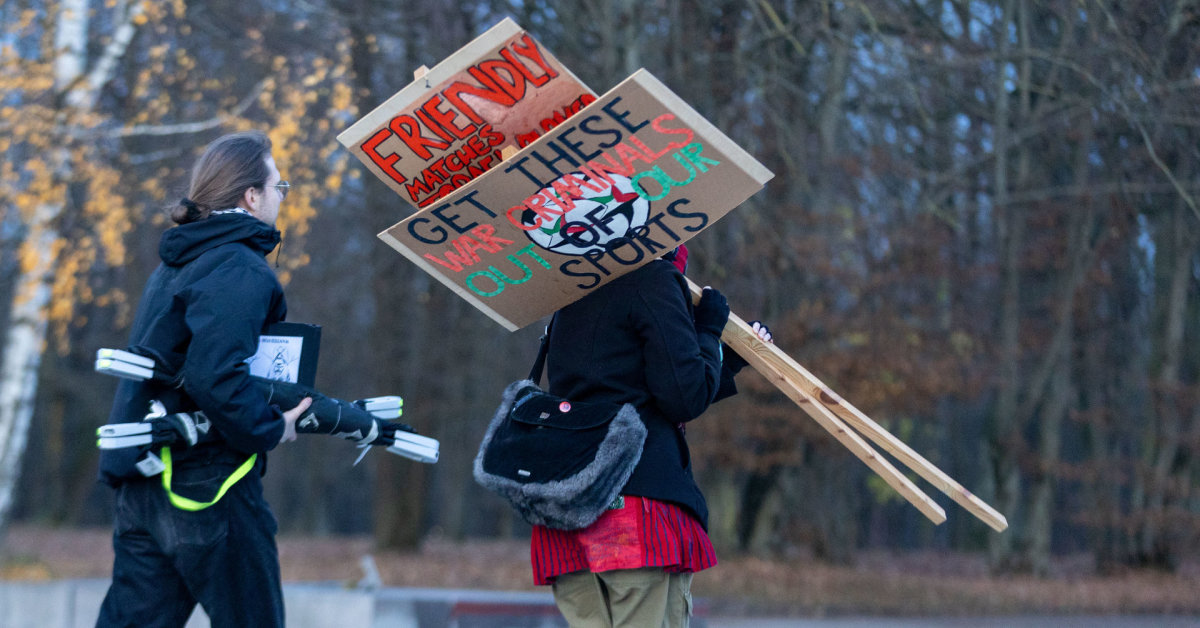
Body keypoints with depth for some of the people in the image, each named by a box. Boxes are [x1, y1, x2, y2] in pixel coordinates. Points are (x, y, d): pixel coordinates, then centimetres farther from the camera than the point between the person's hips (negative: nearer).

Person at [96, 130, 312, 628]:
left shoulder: (176, 265, 16)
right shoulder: (240, 270, -14)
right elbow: (213, 377, -27)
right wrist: (271, 429, -13)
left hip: (141, 487, 9)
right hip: (205, 482, -8)